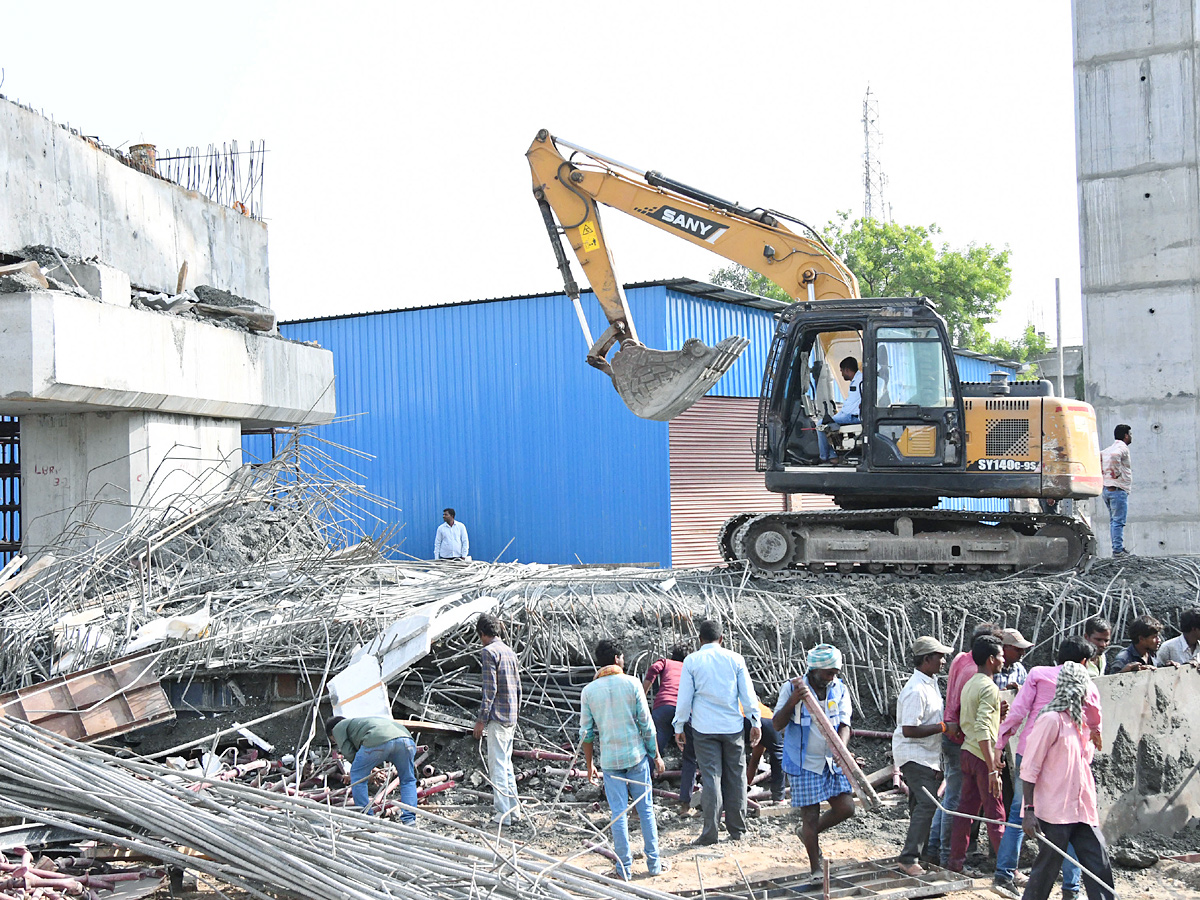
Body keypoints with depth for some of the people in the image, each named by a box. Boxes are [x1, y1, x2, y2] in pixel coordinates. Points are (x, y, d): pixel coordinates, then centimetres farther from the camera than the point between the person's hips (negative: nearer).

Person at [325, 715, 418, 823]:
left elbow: (349, 754, 14)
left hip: (377, 742, -6)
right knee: (408, 781, 22)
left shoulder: (338, 728, 28)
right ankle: (409, 821, 13)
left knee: (357, 777, 16)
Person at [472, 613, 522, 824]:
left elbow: (490, 689, -17)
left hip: (497, 717, -8)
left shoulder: (489, 652, -11)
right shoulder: (510, 652, 14)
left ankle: (503, 814, -4)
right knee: (506, 763, 15)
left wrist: (482, 719, -13)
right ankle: (514, 809, 16)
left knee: (497, 765, -5)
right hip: (511, 717, 8)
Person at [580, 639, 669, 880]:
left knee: (618, 813, 6)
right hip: (637, 755, -1)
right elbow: (646, 724, -5)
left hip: (610, 760, 1)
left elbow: (586, 732, 1)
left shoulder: (589, 691, -1)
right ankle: (653, 863, 15)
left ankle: (624, 868, 10)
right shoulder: (631, 683, -6)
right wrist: (656, 755, 4)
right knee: (646, 810, 9)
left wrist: (589, 764, 11)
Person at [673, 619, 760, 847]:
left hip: (704, 728, -1)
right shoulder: (735, 659, 3)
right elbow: (748, 694, 4)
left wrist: (679, 728, 8)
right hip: (732, 726, 1)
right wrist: (755, 722, 13)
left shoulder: (692, 661, -1)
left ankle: (710, 833, -2)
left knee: (711, 778, 0)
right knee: (735, 777, 10)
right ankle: (737, 830, 17)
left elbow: (684, 698, 0)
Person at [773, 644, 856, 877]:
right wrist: (791, 702, -28)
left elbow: (844, 725, -7)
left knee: (846, 807, 0)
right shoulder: (791, 688, -10)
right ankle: (816, 869, 16)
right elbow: (778, 725, -10)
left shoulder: (840, 690, 0)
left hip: (831, 761, 4)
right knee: (810, 815, 1)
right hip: (804, 764, -4)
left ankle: (809, 834, 27)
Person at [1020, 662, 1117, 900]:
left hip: (1082, 812, 8)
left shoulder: (1078, 721, 15)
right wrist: (1029, 810, -18)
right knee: (1046, 870, -2)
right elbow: (1029, 768, -13)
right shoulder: (1052, 719, -11)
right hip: (1055, 813, -8)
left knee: (1100, 867, 4)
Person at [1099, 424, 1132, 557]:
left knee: (1113, 520, 13)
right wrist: (1116, 473, -21)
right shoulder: (1122, 448, -10)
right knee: (1118, 521, -7)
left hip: (1106, 488, 9)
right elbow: (1115, 456, -31)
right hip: (1118, 489, -9)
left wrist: (1103, 474, 11)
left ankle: (1117, 547, 17)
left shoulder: (1108, 448, 17)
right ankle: (1118, 549, -8)